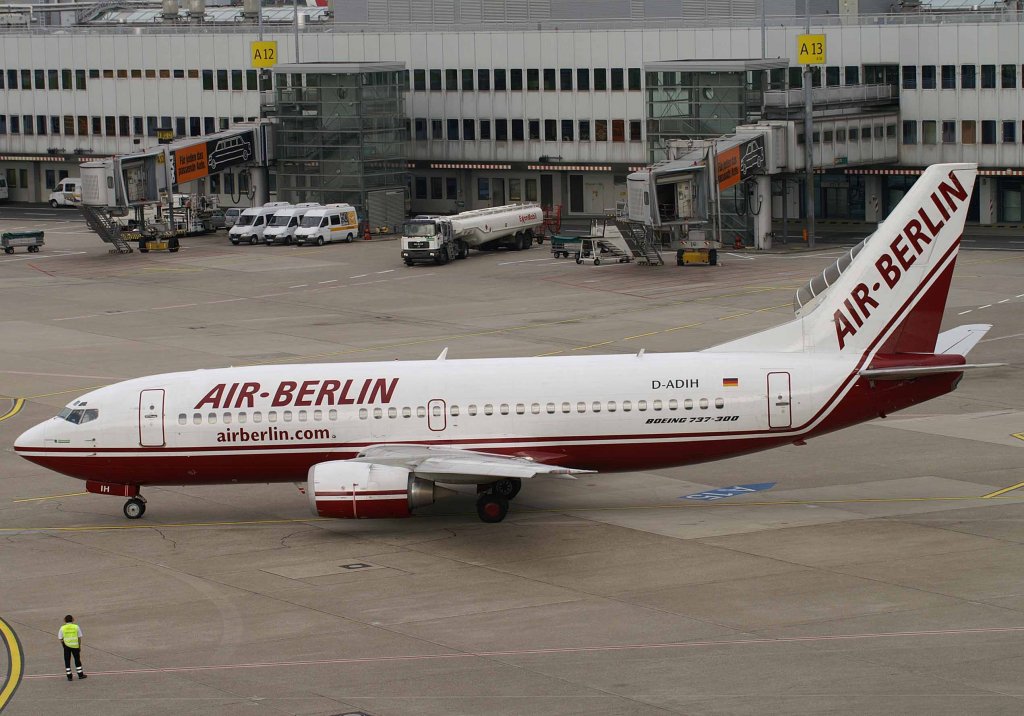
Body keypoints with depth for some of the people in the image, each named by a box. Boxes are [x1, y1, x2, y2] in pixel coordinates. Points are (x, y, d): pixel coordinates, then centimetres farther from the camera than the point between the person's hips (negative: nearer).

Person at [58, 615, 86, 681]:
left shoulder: (62, 628, -2)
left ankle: (69, 676, 8)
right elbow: (79, 638, 2)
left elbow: (61, 639, -1)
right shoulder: (76, 627, -1)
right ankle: (80, 675, 20)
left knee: (67, 661, 9)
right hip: (75, 645, 0)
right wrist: (79, 646, 12)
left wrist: (63, 646, 11)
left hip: (67, 646, 0)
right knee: (77, 660, 14)